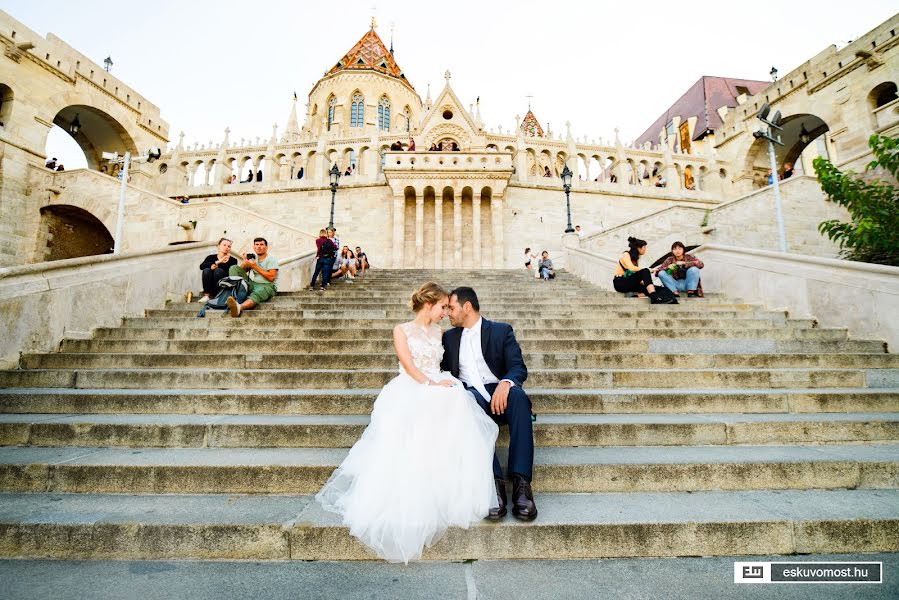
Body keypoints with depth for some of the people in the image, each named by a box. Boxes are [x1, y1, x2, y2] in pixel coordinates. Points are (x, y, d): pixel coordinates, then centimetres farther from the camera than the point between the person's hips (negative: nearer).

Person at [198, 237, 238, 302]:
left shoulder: (233, 260, 1)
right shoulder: (211, 257, 7)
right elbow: (201, 266, -13)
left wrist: (217, 265, -15)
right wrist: (217, 262, -23)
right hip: (211, 288, 2)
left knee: (218, 270, -24)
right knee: (207, 270, -21)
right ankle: (206, 295, -26)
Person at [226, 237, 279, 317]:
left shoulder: (271, 259, 1)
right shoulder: (252, 258, 19)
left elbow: (271, 277, -12)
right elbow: (240, 270, 9)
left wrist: (255, 267, -11)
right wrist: (245, 263, -13)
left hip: (267, 286, -6)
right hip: (251, 284, 6)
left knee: (256, 294, -41)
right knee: (234, 268, -5)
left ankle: (239, 307, -72)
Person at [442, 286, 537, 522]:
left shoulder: (502, 330, 10)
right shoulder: (449, 337, 20)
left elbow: (519, 367, -2)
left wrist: (505, 383, -24)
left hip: (499, 394, -1)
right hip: (468, 394, 1)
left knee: (518, 395, -35)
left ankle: (521, 482, -36)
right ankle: (494, 481, -39)